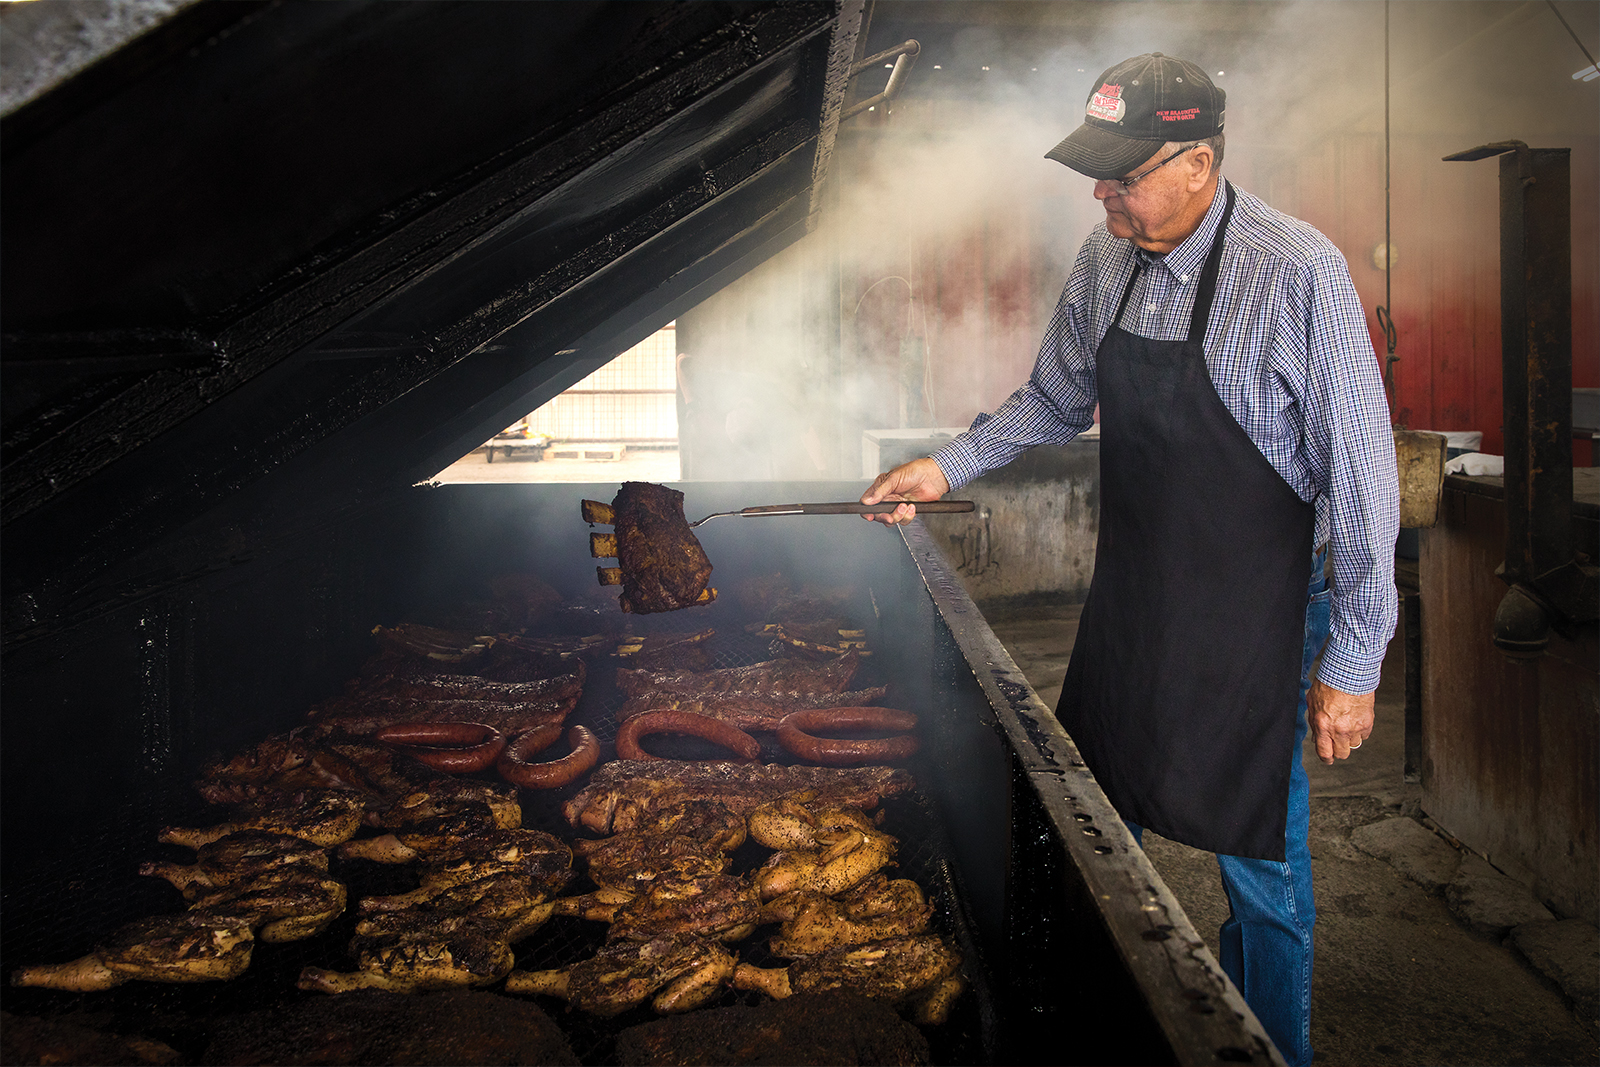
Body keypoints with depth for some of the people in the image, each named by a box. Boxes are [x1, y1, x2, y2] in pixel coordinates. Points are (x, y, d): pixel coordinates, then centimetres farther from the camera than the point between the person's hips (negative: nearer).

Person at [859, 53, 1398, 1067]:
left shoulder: (1298, 272, -19)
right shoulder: (1107, 260, 1)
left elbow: (1361, 475, -15)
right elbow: (1057, 400, 17)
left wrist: (1353, 661, -13)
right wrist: (950, 465, 7)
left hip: (1254, 620, -6)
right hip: (1129, 601, 6)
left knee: (1262, 876, 7)